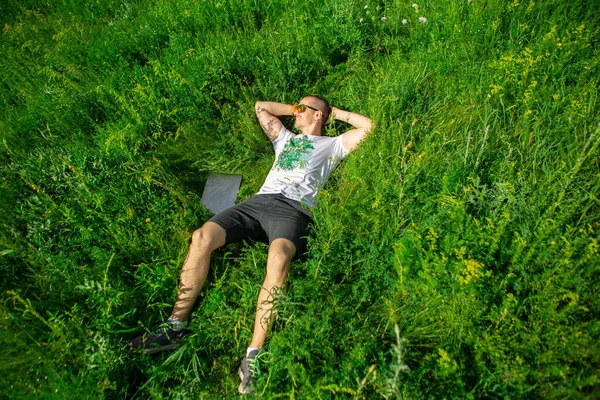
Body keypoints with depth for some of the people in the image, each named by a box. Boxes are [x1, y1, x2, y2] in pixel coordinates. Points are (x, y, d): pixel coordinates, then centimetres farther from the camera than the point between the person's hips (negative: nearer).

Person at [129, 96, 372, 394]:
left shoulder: (332, 145, 24)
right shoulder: (285, 138, 38)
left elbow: (369, 126, 17)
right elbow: (260, 106, 46)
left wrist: (335, 112, 27)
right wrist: (297, 109, 43)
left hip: (293, 210, -5)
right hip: (258, 201, 5)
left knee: (278, 258, -39)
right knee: (202, 236, -21)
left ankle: (254, 355, -34)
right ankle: (176, 326, -15)